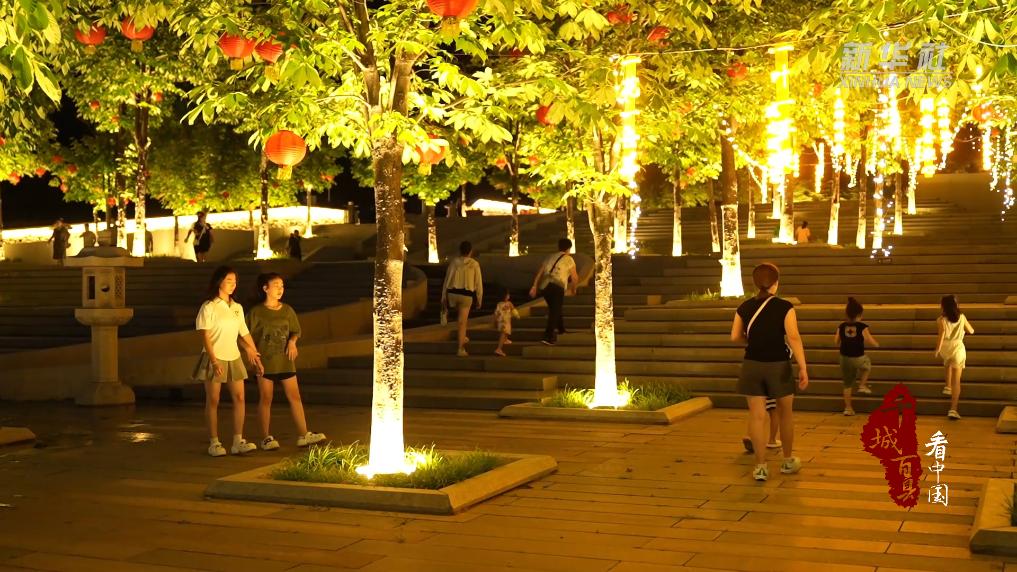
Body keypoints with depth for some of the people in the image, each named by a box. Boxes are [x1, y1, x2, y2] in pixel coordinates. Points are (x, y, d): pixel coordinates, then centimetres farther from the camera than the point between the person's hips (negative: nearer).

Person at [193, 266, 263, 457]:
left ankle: (238, 441, 2)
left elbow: (245, 334, 15)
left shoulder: (237, 308, 11)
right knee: (213, 401, 0)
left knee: (239, 398, -1)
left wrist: (255, 356, 11)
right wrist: (214, 361, -20)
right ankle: (214, 443, 6)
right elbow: (206, 336, -12)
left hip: (233, 358, 6)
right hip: (214, 359, -6)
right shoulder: (209, 307, -7)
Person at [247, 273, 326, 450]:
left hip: (285, 361, 4)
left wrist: (292, 341, -5)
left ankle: (303, 435, 3)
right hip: (265, 362, -4)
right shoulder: (256, 311, -3)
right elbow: (247, 336, -2)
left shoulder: (287, 310, 8)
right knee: (266, 399, 3)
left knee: (295, 397, 1)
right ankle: (266, 438, 11)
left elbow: (296, 331, 15)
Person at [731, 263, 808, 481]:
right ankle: (788, 461, 28)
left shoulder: (744, 307, 0)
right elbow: (794, 337, -16)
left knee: (757, 415, 2)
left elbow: (735, 336, 1)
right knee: (785, 413, 16)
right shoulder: (784, 307, -10)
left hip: (752, 366, 2)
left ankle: (761, 466, 2)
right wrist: (803, 368, -15)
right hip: (778, 366, -2)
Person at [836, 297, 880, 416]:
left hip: (845, 358, 3)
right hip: (858, 358, -3)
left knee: (847, 384, 16)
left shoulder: (842, 327, -4)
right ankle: (863, 385, 24)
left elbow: (836, 342, 4)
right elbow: (872, 343, -11)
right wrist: (876, 343, 12)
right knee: (867, 365, 35)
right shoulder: (863, 327, -13)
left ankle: (848, 408, 18)